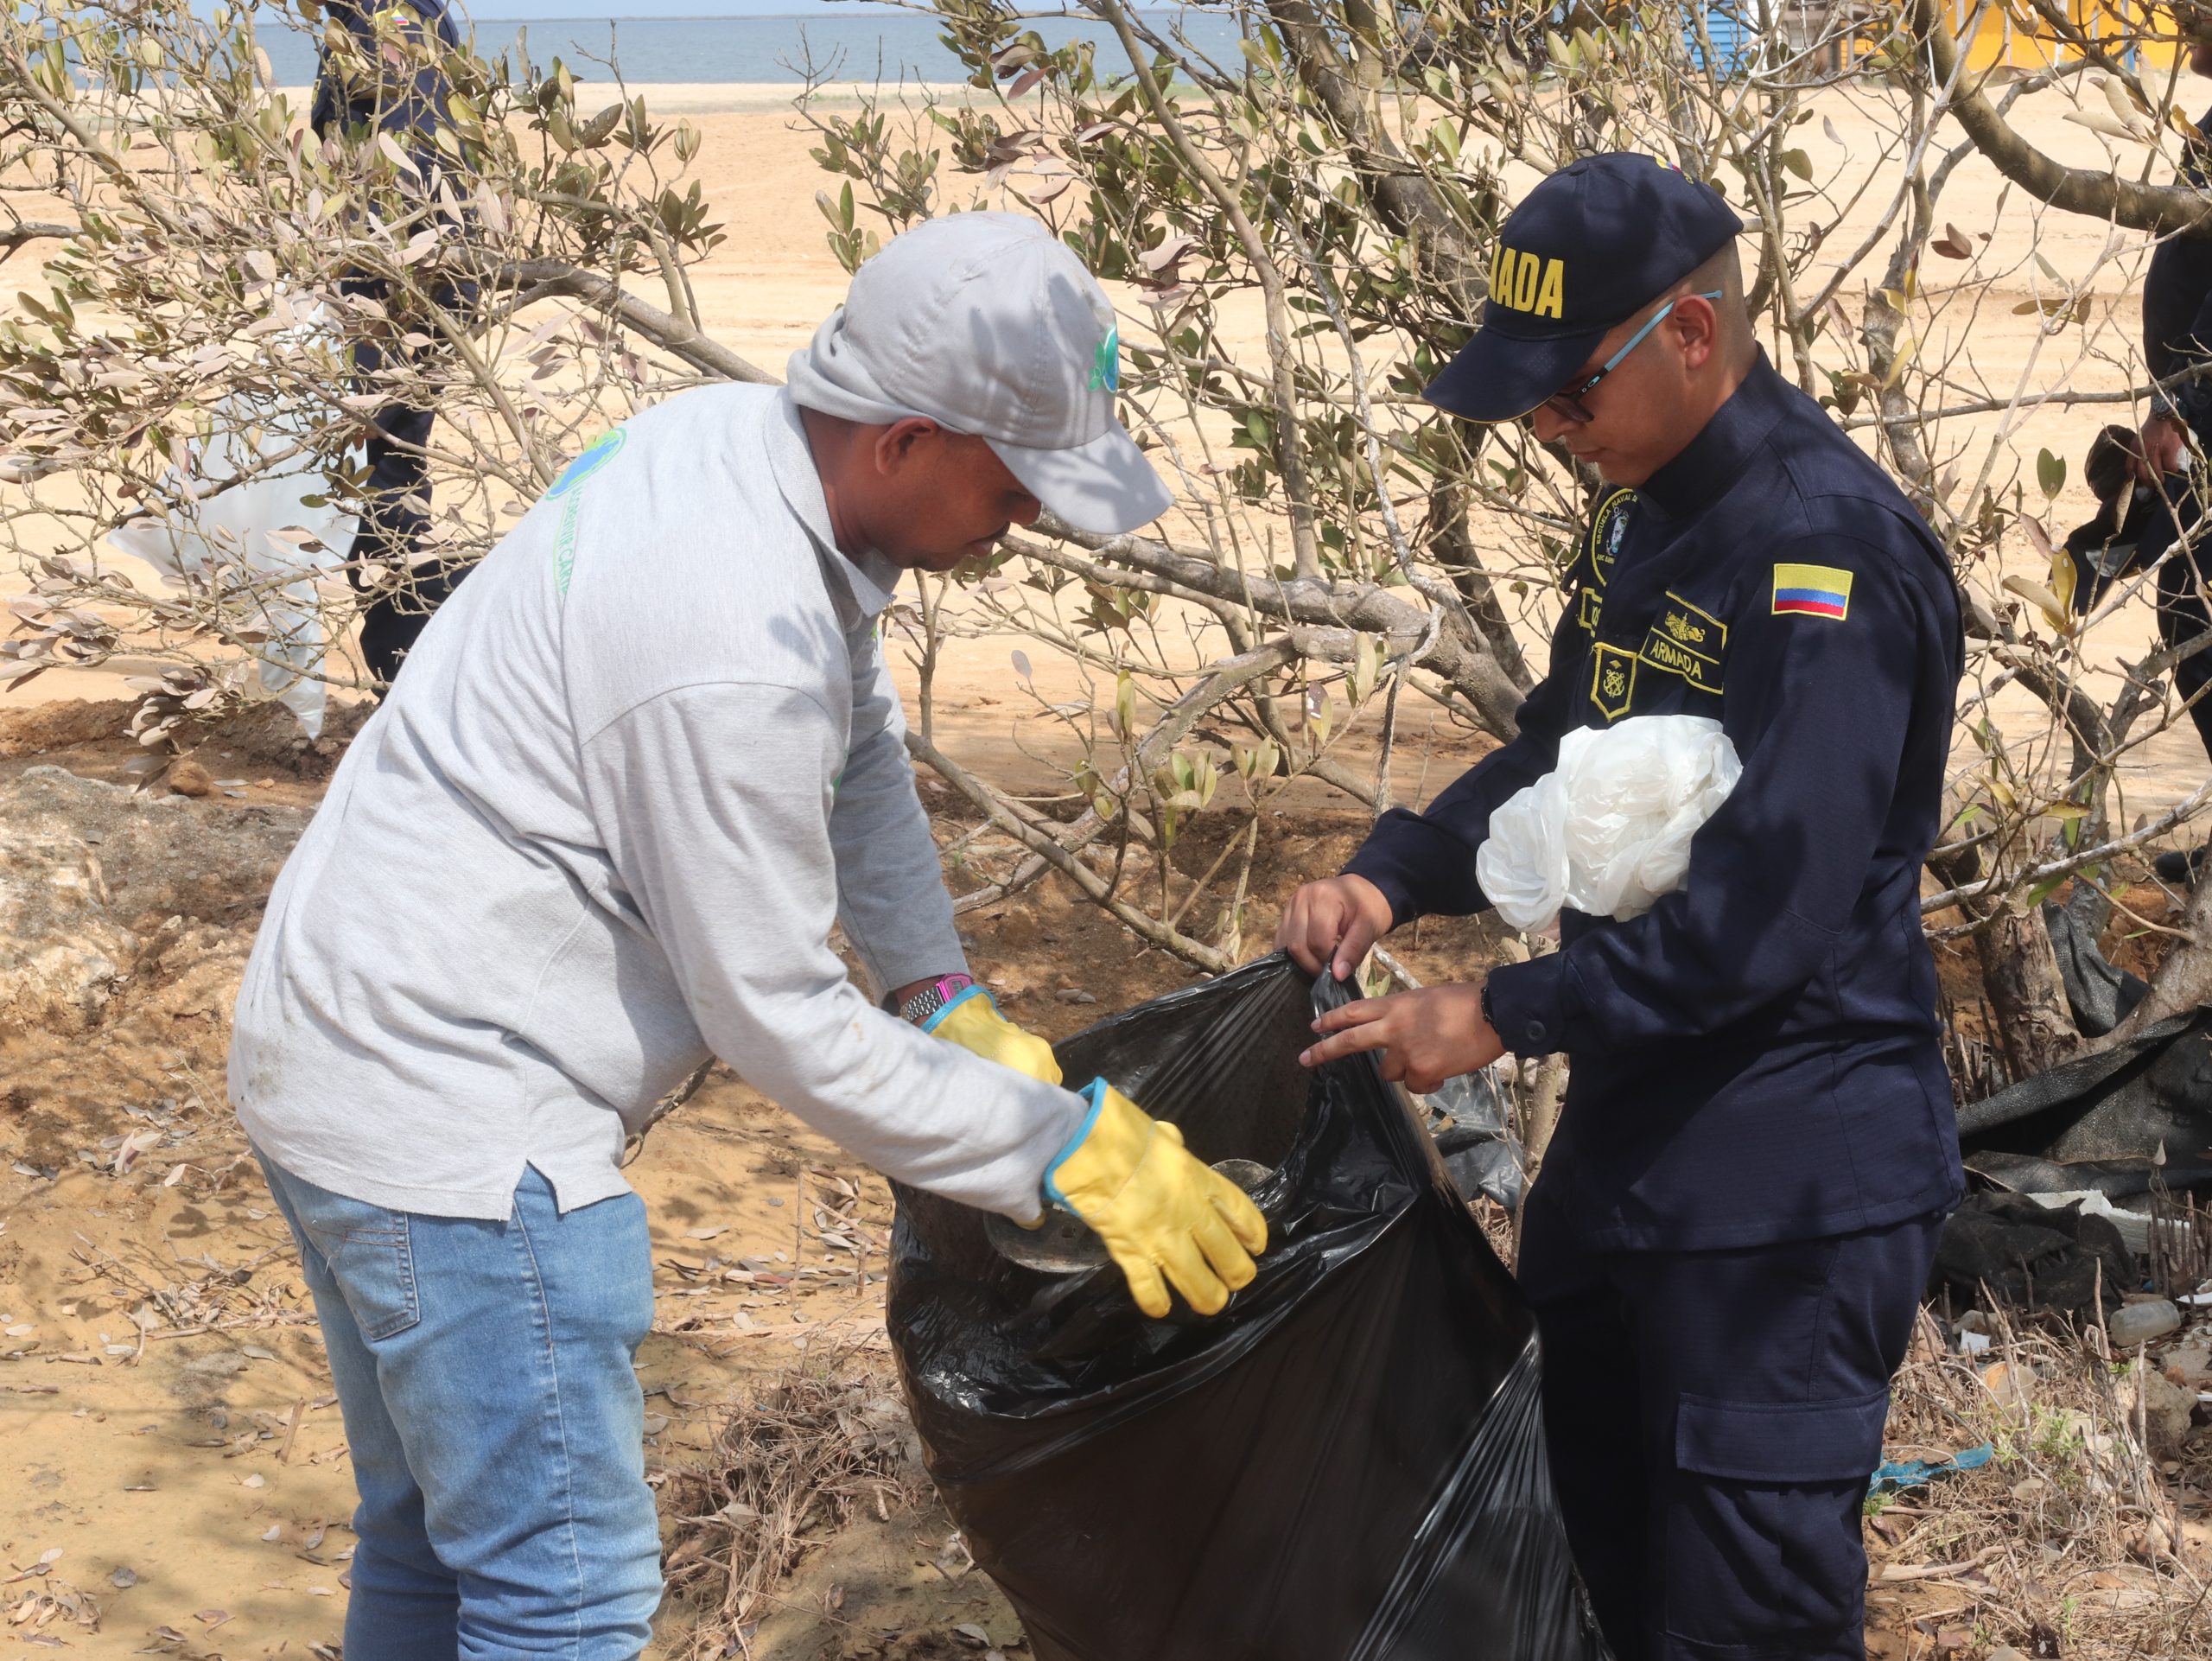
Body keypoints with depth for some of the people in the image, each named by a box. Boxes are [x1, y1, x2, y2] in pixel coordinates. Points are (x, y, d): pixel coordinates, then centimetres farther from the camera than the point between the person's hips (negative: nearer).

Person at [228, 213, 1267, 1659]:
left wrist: (946, 993, 8)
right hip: (447, 1118, -10)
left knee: (435, 1540, 22)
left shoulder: (733, 438, -1)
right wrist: (1065, 1150, -13)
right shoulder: (740, 648, -30)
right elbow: (778, 1021, -21)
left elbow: (862, 746, 14)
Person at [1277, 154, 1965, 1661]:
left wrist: (1505, 1016, -21)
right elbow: (1562, 749, 18)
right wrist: (1394, 878, 1)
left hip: (1788, 1183, -9)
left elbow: (1770, 909, -27)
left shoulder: (1827, 549, -22)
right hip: (1628, 1139, 9)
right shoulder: (1643, 514, 8)